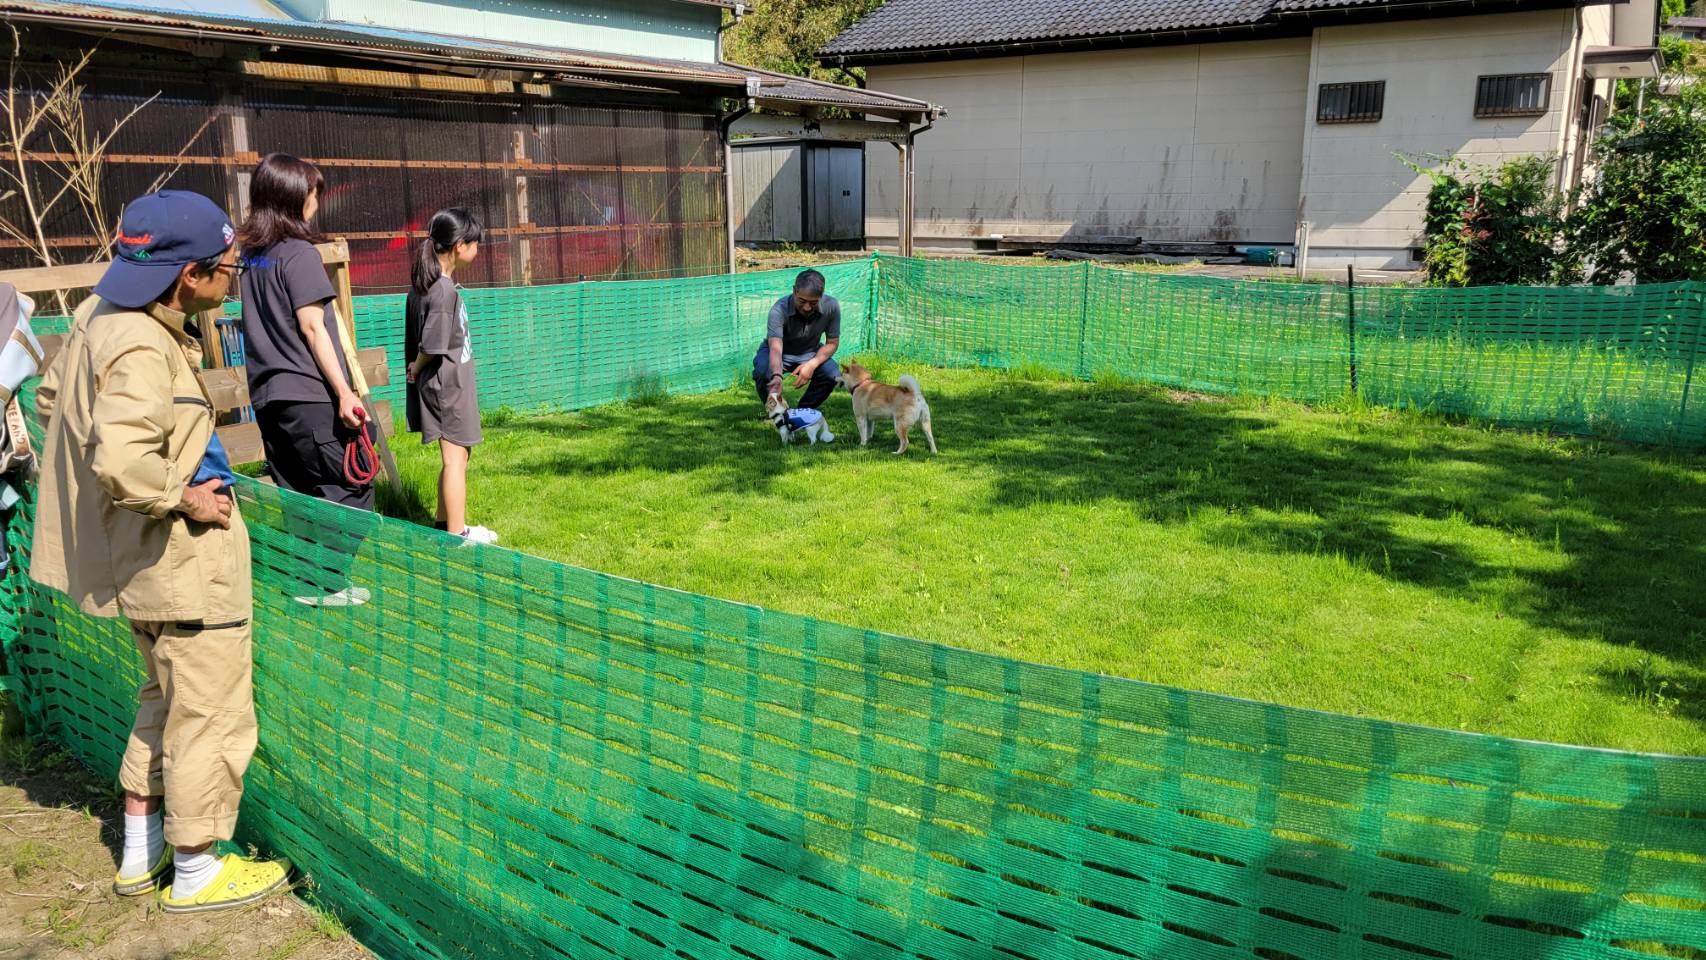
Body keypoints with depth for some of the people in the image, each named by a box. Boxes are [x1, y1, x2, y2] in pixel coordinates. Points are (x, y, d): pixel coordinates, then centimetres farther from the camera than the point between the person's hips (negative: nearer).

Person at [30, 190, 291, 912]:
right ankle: (196, 872, 20)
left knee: (165, 702, 25)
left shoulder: (99, 316, 5)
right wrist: (184, 499, -20)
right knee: (210, 716, 5)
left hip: (144, 563, 10)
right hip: (186, 563, -10)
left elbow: (51, 399, 20)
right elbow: (121, 464, -37)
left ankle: (141, 853, 37)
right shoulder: (142, 349, -26)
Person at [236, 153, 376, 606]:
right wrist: (344, 392, -15)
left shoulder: (249, 255, 13)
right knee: (349, 489, 1)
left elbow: (264, 326, 17)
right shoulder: (298, 253, -11)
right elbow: (312, 327, -15)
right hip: (309, 395, -8)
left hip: (267, 395, 8)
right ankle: (327, 584, 2)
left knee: (294, 495, 15)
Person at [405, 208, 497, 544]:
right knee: (455, 459, -1)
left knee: (453, 458, 19)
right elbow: (431, 346, -20)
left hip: (446, 384, 9)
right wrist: (416, 372, -5)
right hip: (448, 384, -9)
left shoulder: (423, 284, 8)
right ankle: (457, 534, 7)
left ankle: (445, 523, 30)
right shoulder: (445, 290, -21)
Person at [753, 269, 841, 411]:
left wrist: (812, 364, -30)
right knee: (762, 372, -34)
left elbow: (832, 342, -12)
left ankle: (806, 410, 3)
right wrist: (777, 377, -65)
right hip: (780, 352, -2)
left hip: (810, 353, 3)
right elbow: (775, 348, -45)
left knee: (832, 375, -26)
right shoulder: (779, 310, -35)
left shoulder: (831, 307, -25)